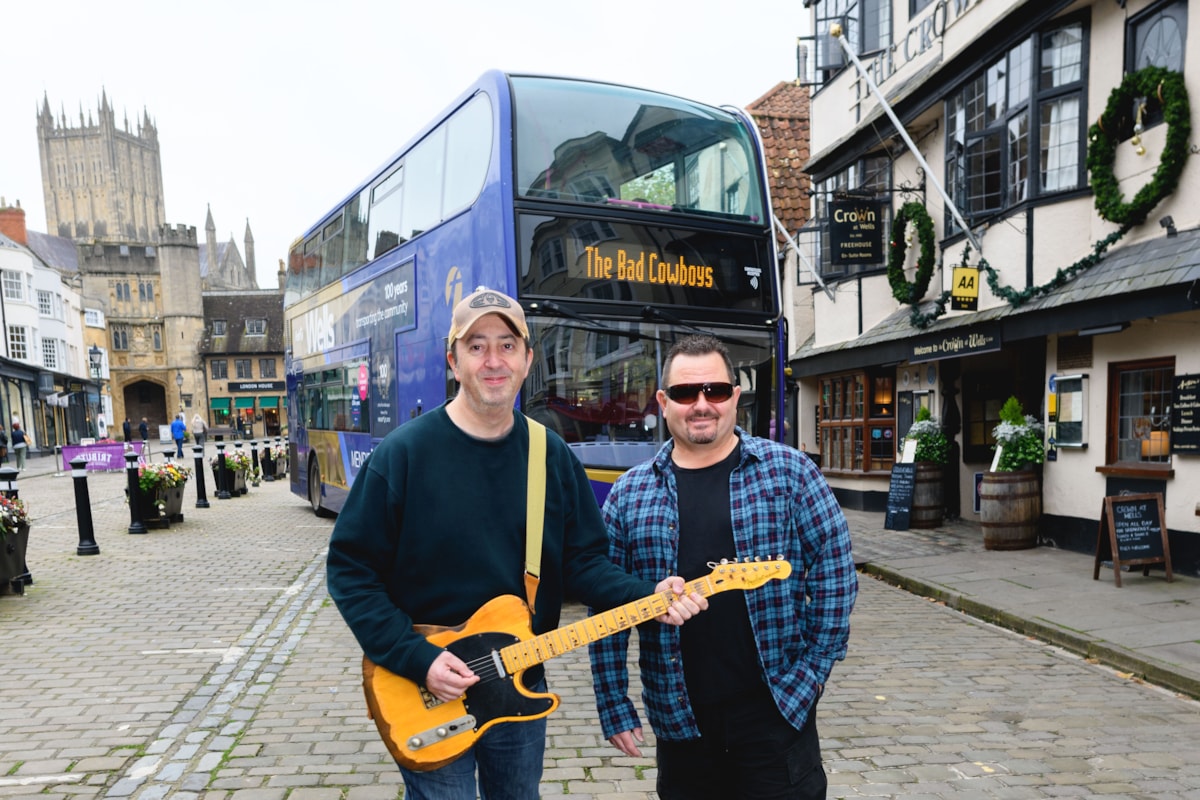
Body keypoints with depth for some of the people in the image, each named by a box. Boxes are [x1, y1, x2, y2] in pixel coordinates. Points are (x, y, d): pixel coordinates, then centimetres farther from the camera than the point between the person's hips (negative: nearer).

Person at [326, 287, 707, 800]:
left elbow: (582, 561, 1)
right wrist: (416, 659, -18)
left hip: (521, 688, 4)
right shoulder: (403, 453, -14)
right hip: (429, 696, -4)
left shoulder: (554, 458, -2)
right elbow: (350, 569, -11)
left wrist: (648, 597, -16)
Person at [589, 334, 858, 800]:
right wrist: (614, 707, 2)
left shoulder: (789, 471, -4)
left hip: (777, 711, -2)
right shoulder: (629, 495, 0)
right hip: (679, 723, 2)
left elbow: (833, 568, -3)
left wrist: (814, 668, -6)